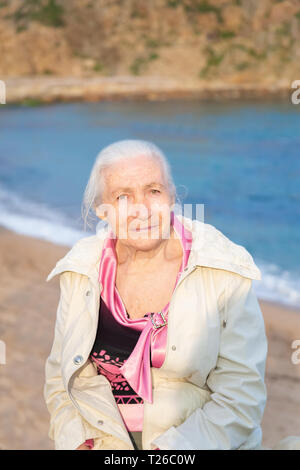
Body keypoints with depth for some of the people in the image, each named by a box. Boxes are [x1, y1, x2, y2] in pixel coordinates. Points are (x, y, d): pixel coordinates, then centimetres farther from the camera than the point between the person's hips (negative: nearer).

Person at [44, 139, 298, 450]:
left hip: (196, 442, -1)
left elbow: (242, 396, -9)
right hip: (103, 443, 2)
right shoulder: (80, 273, 1)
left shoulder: (226, 273, -8)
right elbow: (60, 377, 8)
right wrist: (77, 442, -8)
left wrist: (168, 448, -18)